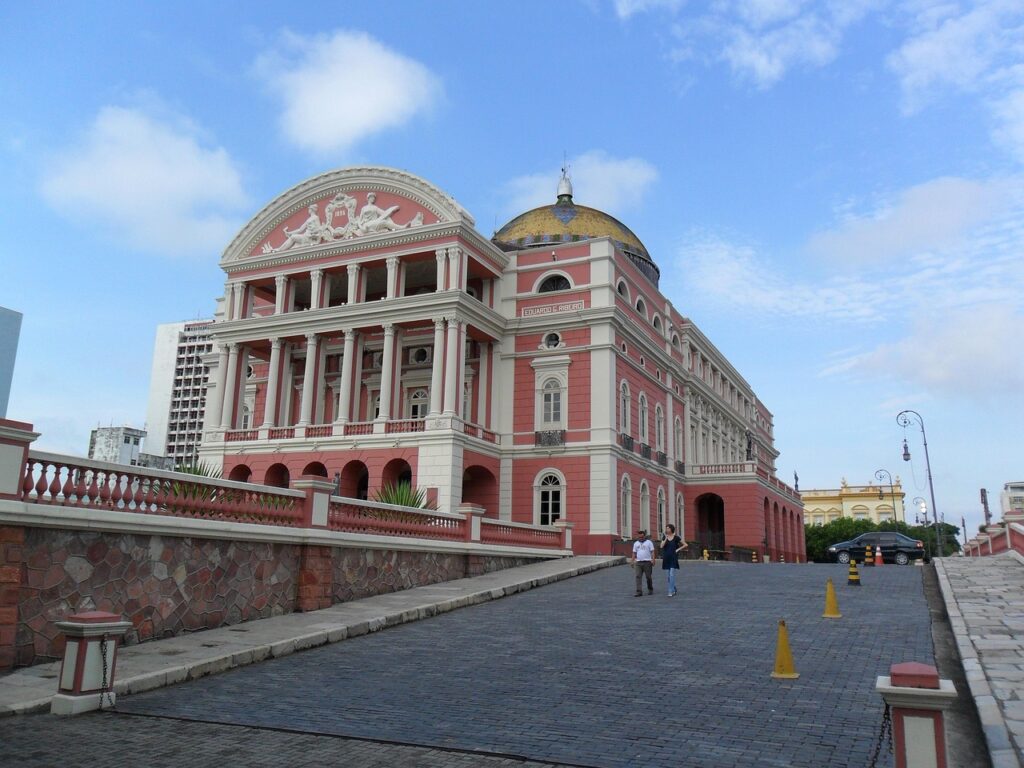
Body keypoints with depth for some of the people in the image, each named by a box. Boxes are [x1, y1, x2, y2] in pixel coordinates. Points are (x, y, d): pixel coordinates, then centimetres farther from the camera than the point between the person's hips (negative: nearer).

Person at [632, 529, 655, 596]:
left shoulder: (649, 542, 3)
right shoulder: (636, 543, 14)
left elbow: (652, 552, -2)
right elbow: (634, 553, 15)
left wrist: (653, 560, -12)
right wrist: (633, 561, 8)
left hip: (647, 562, -3)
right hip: (638, 562, 3)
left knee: (649, 577, 4)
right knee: (638, 577, -6)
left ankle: (650, 590, 22)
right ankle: (639, 591, -8)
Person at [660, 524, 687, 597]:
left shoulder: (676, 538, -3)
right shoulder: (664, 537, 7)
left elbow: (685, 545, 1)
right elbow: (661, 546, -7)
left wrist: (678, 549, -7)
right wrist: (666, 538, -15)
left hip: (674, 558, -5)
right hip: (667, 558, 5)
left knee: (672, 575, -11)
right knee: (669, 575, 11)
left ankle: (671, 592, -12)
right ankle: (674, 590, 26)